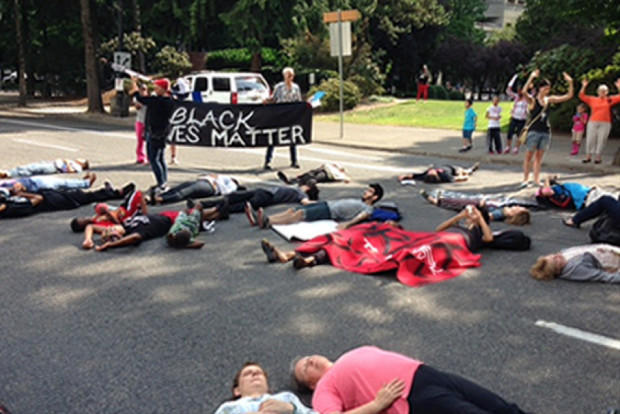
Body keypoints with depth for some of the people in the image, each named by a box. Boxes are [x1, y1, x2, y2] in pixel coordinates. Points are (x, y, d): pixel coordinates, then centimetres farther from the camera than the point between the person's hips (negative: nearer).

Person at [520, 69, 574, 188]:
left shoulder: (549, 100, 9)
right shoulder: (532, 100, -5)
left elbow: (568, 96, 12)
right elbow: (524, 92, -26)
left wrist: (570, 83, 0)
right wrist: (531, 78, -32)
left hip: (545, 131, 5)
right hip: (534, 131, -5)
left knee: (539, 156, 9)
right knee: (529, 155, -1)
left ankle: (536, 179, 14)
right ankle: (525, 179, 3)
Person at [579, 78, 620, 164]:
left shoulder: (610, 100, 8)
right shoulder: (592, 100, 7)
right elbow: (582, 96, 4)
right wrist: (584, 86, -6)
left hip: (605, 124, 0)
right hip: (593, 123, 1)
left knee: (601, 140, -1)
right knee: (590, 140, 0)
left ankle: (598, 157, 5)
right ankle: (588, 157, 8)